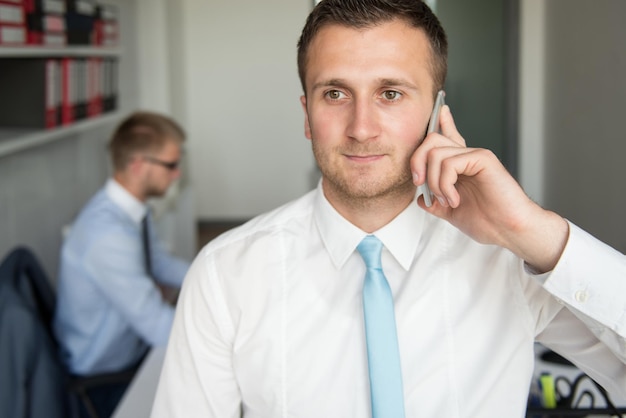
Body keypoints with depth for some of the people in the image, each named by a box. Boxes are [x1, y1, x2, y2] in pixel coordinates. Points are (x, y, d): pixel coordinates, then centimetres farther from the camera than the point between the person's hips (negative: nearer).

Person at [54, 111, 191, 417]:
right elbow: (160, 329, -29)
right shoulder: (108, 234, -31)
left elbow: (161, 264, 14)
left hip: (129, 345, 8)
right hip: (105, 380, -8)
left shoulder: (132, 208, -3)